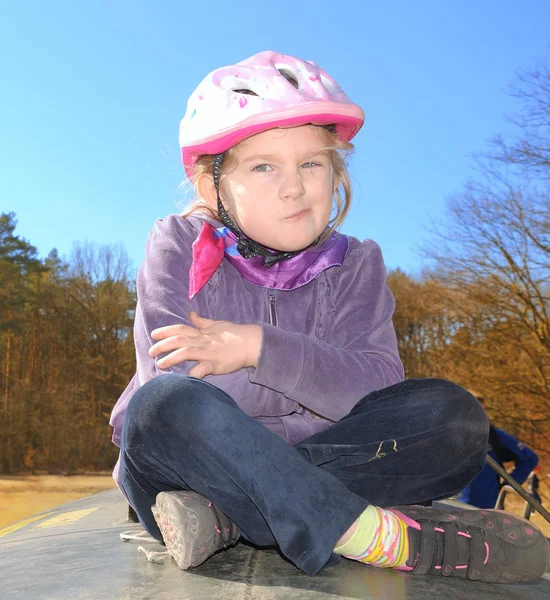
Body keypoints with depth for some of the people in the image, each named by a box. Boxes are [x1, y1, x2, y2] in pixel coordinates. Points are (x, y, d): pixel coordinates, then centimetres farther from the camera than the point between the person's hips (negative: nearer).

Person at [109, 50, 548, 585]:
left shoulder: (353, 264, 1)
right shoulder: (180, 246, -5)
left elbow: (377, 387, -13)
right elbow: (175, 383, -19)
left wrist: (262, 347, -24)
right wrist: (320, 380, -16)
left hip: (299, 465, 3)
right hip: (190, 459, -1)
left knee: (451, 414, -18)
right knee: (162, 405, -35)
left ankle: (227, 519, -27)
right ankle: (376, 536, -31)